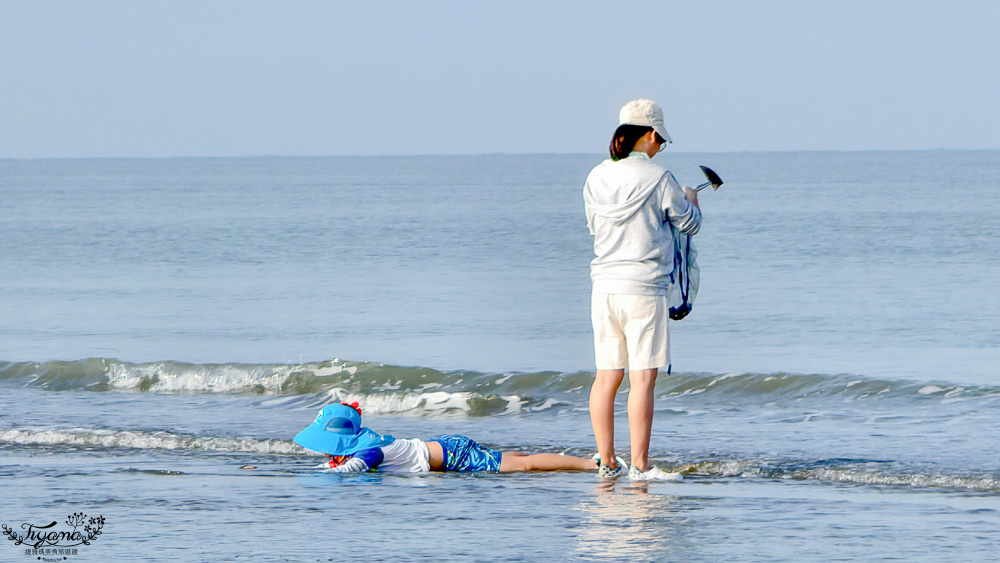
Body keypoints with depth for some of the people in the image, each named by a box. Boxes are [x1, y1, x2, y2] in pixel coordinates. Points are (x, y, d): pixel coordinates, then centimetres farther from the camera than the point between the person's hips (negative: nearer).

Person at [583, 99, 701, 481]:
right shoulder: (657, 178, -10)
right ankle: (640, 465, -8)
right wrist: (690, 201, 24)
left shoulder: (596, 178, 7)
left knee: (607, 376, 10)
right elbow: (689, 224, 1)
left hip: (604, 287, 6)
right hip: (643, 287, -6)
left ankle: (607, 463, 12)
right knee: (642, 377, -5)